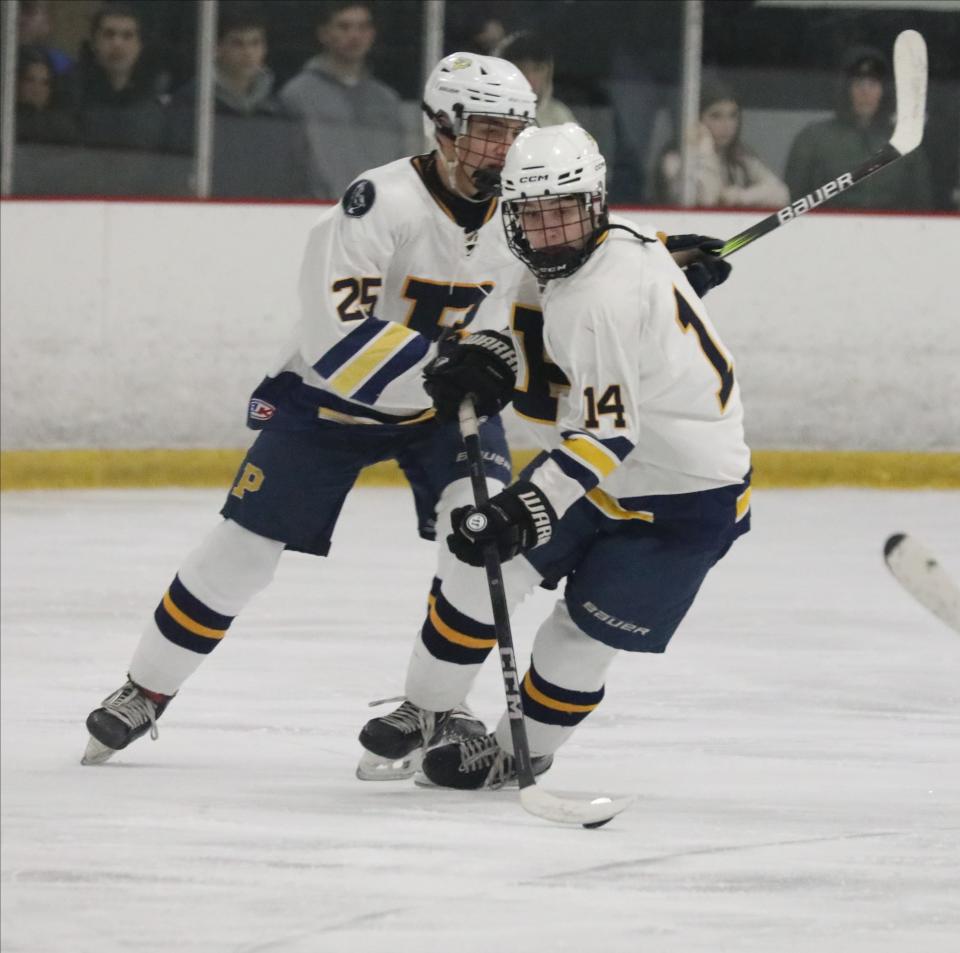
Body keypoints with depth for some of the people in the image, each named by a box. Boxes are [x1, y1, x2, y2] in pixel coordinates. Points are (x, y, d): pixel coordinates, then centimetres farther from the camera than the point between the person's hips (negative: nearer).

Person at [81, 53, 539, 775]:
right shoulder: (381, 203, -30)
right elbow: (338, 342, -37)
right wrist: (448, 360, -43)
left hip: (451, 401, 4)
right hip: (330, 398, -4)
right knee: (245, 546, -2)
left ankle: (432, 708, -9)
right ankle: (145, 693, 18)